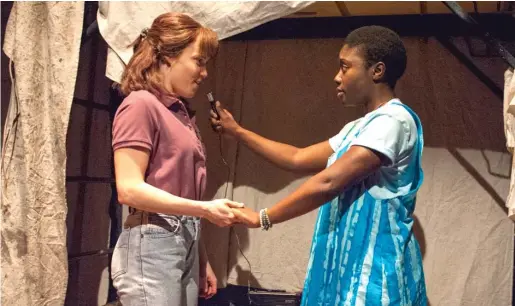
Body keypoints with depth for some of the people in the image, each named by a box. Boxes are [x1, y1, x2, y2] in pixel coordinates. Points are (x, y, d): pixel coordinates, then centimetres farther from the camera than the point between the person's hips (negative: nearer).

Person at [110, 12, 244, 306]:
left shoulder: (183, 112, 15)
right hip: (152, 245, -8)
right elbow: (129, 189, -17)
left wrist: (202, 260, 14)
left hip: (187, 244, 8)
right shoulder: (141, 104, -10)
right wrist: (205, 209, -18)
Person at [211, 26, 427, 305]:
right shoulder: (359, 127, 16)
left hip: (374, 266, -9)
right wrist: (237, 131, 17)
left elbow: (329, 182, -21)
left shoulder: (392, 120, -15)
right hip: (349, 260, 9)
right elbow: (298, 159, 18)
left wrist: (263, 218, -14)